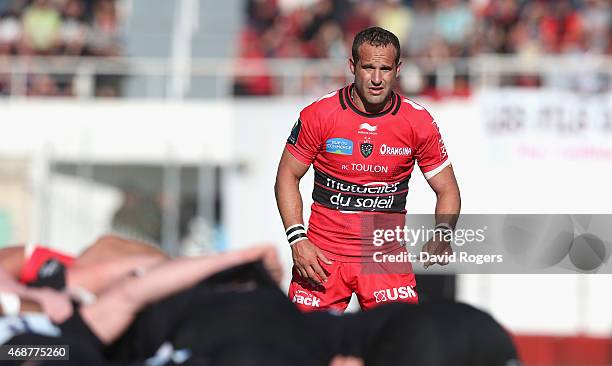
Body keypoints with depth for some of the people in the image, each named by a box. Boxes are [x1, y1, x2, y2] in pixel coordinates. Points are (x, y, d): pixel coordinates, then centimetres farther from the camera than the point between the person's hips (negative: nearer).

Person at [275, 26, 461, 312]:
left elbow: (446, 189, 5)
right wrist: (297, 239, -10)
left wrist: (443, 232, -15)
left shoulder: (419, 122, -4)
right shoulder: (319, 114, -7)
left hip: (385, 257, 0)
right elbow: (288, 176, 2)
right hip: (322, 255, 0)